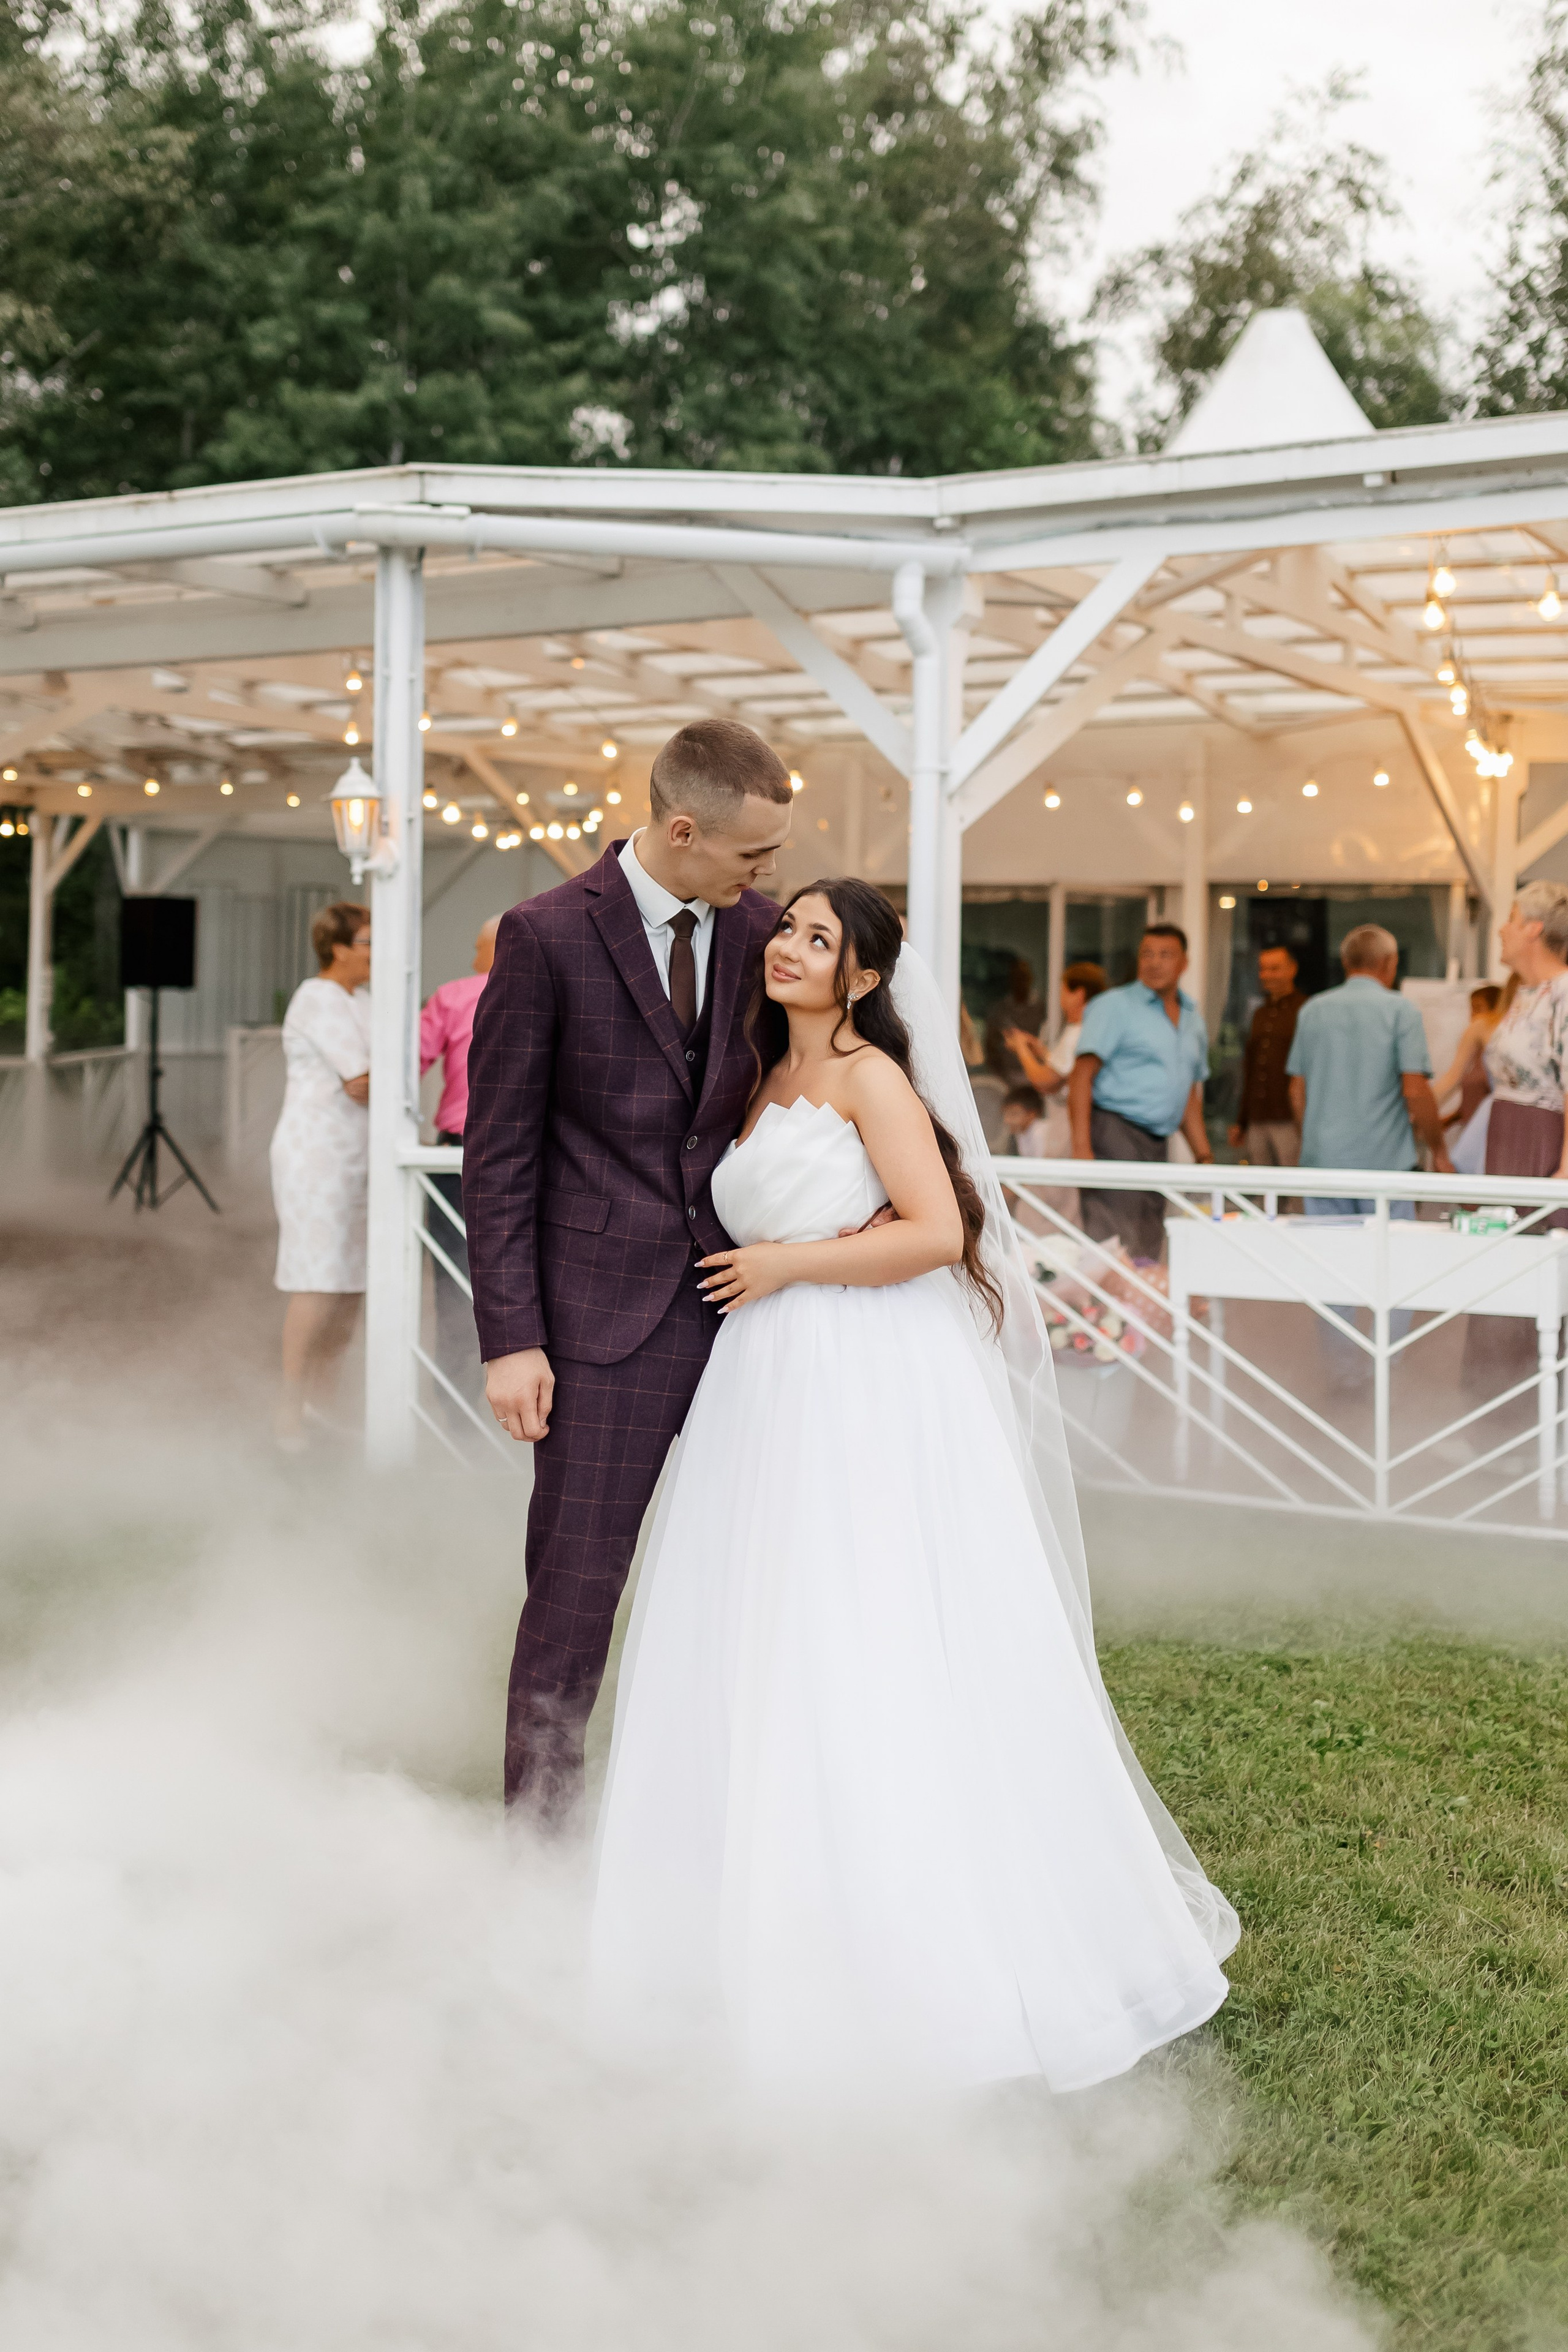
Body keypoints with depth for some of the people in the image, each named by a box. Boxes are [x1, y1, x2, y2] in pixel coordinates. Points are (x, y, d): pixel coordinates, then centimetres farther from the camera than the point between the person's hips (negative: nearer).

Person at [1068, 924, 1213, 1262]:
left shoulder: (1193, 1019, 18)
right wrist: (1081, 1147, -19)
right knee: (1118, 1248, -17)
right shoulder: (1115, 1006, -2)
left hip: (1157, 1145, 7)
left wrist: (1205, 1157, 17)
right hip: (1114, 1130, -7)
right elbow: (1082, 1076, -10)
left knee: (1148, 1253, 8)